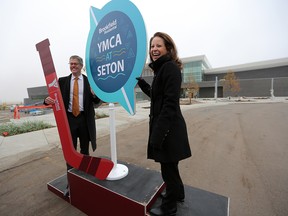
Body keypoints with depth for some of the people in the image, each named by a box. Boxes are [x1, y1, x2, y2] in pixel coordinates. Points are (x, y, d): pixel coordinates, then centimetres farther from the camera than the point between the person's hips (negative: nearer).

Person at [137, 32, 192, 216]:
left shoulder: (170, 68, -14)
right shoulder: (162, 68, 15)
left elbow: (170, 104, -21)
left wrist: (158, 134, -22)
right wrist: (140, 81, 19)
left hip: (168, 128, -10)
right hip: (164, 125, 10)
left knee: (168, 167, 9)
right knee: (169, 165, 25)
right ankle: (177, 193, 50)